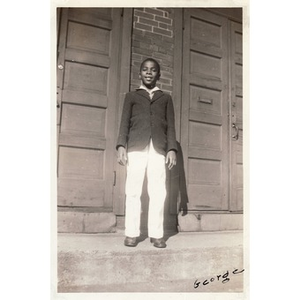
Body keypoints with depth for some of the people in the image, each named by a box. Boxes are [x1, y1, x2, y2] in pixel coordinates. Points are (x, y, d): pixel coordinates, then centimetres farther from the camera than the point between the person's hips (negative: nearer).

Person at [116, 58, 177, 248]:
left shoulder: (166, 98, 23)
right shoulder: (131, 96, 21)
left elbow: (171, 125, 13)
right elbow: (125, 122, 11)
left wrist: (172, 149, -1)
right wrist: (121, 146, -4)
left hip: (158, 148, 1)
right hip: (136, 147, 0)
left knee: (158, 192, -5)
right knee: (133, 191, -4)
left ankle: (157, 234, 1)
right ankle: (132, 233, 2)